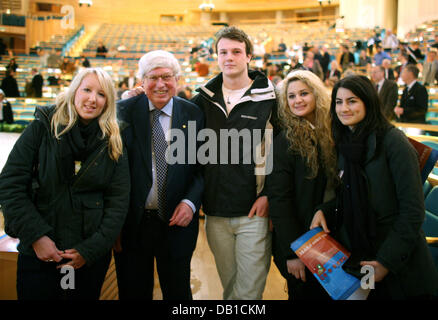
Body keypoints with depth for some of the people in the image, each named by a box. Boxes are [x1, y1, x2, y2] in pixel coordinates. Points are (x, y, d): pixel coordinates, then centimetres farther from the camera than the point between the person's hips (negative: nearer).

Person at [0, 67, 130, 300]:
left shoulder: (113, 143, 2)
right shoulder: (42, 128, -4)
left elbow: (118, 202, -1)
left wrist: (91, 250, -8)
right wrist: (36, 236, -13)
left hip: (92, 257, 2)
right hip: (38, 253, -1)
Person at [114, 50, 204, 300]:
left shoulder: (193, 114, 0)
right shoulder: (124, 111, -3)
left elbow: (204, 166, 5)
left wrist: (191, 202, -11)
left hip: (177, 222, 1)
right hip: (131, 223, 0)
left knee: (178, 292, 16)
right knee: (133, 292, 15)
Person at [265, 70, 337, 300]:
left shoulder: (331, 133, 4)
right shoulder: (284, 141, -12)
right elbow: (278, 199, -15)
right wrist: (292, 252, -18)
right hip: (301, 241, -5)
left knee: (332, 292, 18)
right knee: (305, 293, 8)